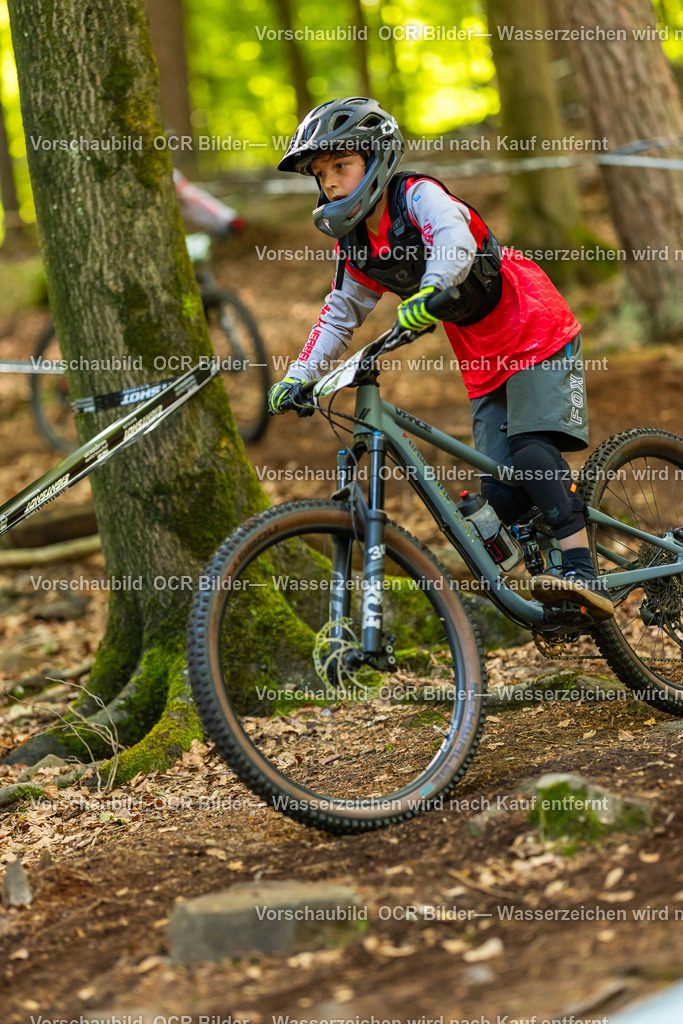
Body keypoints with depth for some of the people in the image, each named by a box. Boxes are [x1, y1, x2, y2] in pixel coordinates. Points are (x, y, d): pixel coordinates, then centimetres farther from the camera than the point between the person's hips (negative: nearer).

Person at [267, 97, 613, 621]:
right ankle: (558, 598, 7)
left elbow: (455, 243, -41)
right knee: (501, 490, -2)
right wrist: (298, 377, 2)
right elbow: (340, 316, 13)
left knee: (533, 450, -26)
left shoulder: (419, 195, -20)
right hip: (485, 365, 7)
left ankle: (584, 572, -31)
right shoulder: (355, 245, 1)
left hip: (537, 336, -7)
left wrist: (428, 292, -59)